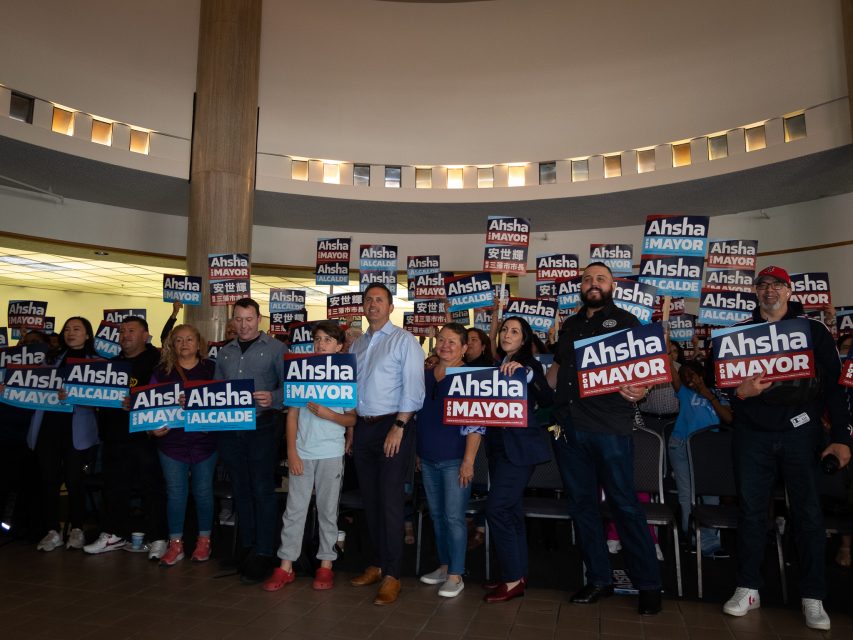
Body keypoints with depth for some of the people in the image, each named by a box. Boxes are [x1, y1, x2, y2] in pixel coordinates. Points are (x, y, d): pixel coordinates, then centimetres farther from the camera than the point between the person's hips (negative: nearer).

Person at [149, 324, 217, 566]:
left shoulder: (211, 369, 2)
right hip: (172, 440, 1)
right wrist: (153, 427, -8)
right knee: (175, 493, 5)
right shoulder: (162, 371, 6)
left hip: (204, 440, -1)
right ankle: (175, 544, 17)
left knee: (203, 491, 7)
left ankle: (204, 540, 22)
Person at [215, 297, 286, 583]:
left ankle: (264, 553, 7)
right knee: (240, 490, 13)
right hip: (229, 428, 5)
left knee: (263, 490, -2)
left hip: (262, 427, -5)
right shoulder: (224, 352, 15)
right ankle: (247, 547, 26)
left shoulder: (275, 348, -1)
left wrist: (272, 398, -24)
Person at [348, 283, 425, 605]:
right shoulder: (357, 344, 15)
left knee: (391, 501, -5)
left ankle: (392, 575, 5)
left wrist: (399, 427, -17)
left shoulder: (404, 340, -5)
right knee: (370, 500, 12)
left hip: (392, 427, -6)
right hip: (363, 428, 6)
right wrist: (351, 427, 12)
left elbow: (413, 388, -12)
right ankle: (376, 565, 24)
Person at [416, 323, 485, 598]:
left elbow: (476, 423, -12)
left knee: (454, 517, -3)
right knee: (437, 516, 14)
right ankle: (444, 566, 28)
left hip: (455, 459, -6)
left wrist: (469, 459, -17)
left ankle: (456, 575, 9)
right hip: (428, 459, 6)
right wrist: (416, 451, 15)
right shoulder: (425, 375, 10)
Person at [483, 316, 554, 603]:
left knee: (496, 508, -11)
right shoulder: (495, 366, 14)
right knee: (511, 510, 12)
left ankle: (513, 578, 0)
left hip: (520, 448, -7)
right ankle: (516, 573, 22)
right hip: (498, 446, 7)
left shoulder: (530, 365, -4)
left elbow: (547, 399, -20)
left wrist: (525, 373, -30)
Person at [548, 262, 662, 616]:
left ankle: (648, 584, 14)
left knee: (625, 504, -1)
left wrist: (640, 390, -22)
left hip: (610, 427, -5)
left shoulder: (626, 321, 4)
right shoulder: (569, 325, 18)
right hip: (568, 426, 6)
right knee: (581, 503, 11)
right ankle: (599, 579, 24)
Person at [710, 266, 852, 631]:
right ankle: (748, 589, 17)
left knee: (808, 512, 3)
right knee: (751, 510, 6)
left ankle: (813, 598, 15)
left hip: (800, 433, -1)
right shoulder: (739, 333, 9)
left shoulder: (814, 331, 6)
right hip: (752, 434, 1)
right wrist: (738, 391, -15)